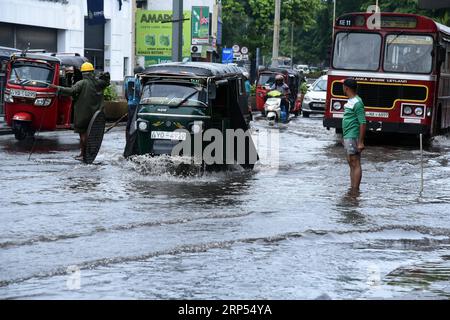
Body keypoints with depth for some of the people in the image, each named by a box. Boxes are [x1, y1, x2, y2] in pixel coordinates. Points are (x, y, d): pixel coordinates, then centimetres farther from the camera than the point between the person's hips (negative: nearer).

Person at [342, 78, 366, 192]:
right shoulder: (350, 101, 15)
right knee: (351, 164, 14)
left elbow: (363, 123, -20)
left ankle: (355, 190, -8)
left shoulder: (357, 103, -16)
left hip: (353, 137, -11)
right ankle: (352, 189, 20)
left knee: (355, 164, -8)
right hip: (348, 137, 11)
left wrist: (361, 142, -23)